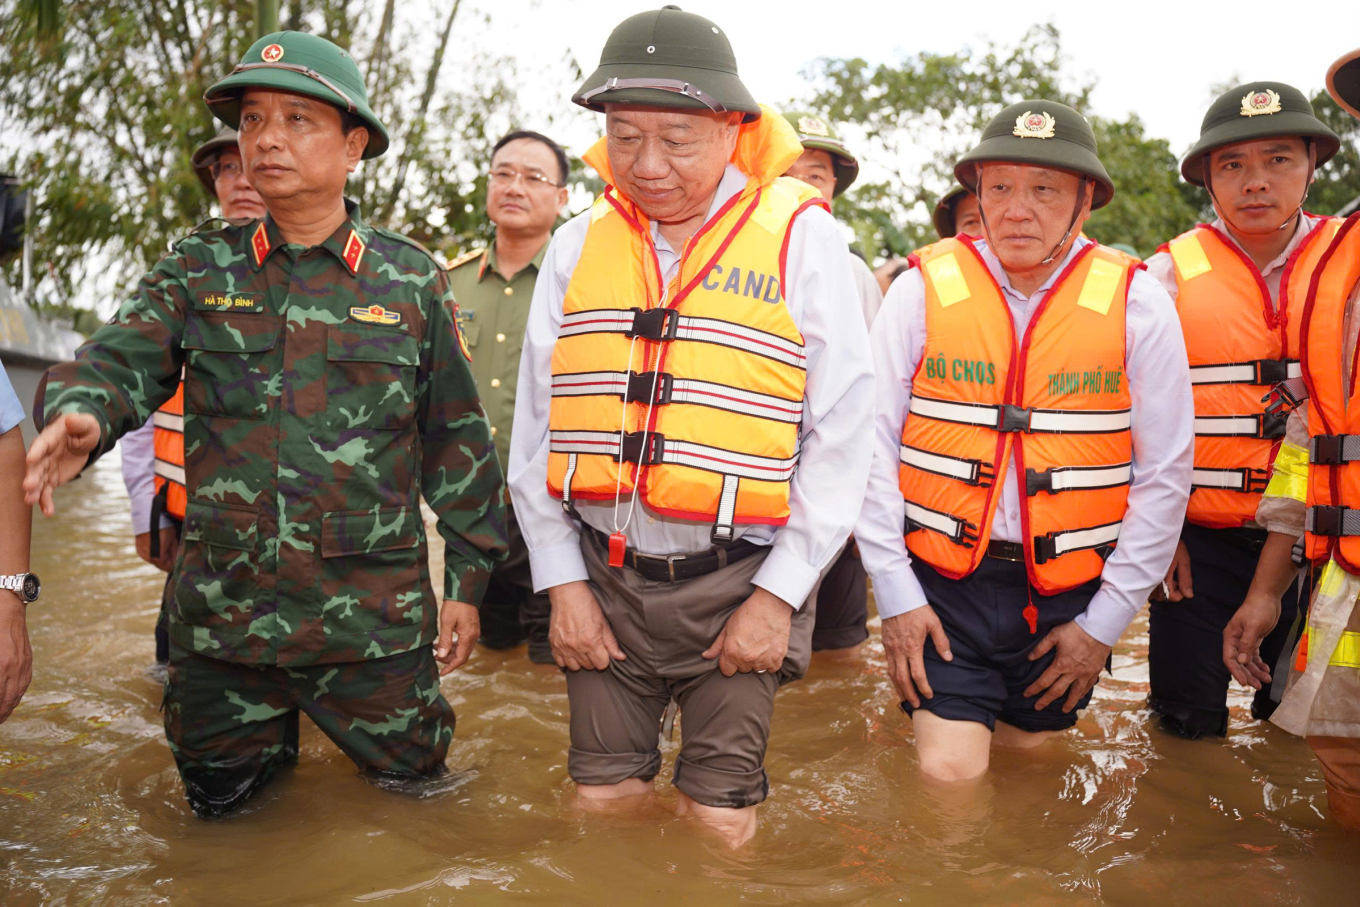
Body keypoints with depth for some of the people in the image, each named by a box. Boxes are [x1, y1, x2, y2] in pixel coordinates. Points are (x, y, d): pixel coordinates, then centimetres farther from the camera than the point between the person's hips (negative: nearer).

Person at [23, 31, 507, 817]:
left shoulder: (411, 281, 1)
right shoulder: (201, 271, 5)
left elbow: (458, 441, 4)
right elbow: (120, 359, -8)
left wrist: (467, 580, 2)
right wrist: (80, 417, -32)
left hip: (373, 616, -1)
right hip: (222, 615, 2)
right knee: (225, 814, 19)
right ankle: (273, 749, 49)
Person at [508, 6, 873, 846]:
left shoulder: (801, 236, -5)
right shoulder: (580, 243, 6)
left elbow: (841, 434, -6)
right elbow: (537, 424, 9)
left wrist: (778, 594, -8)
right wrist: (562, 581, 4)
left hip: (739, 580, -3)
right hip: (604, 578, 4)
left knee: (720, 821, 3)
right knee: (600, 802, 11)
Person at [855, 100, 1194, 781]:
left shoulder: (1136, 306, -3)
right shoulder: (923, 290, -4)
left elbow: (1164, 475, 1)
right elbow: (872, 445, -2)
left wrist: (1104, 622, 0)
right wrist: (895, 595, -6)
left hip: (1067, 596, 1)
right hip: (942, 582, -1)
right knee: (949, 773, -6)